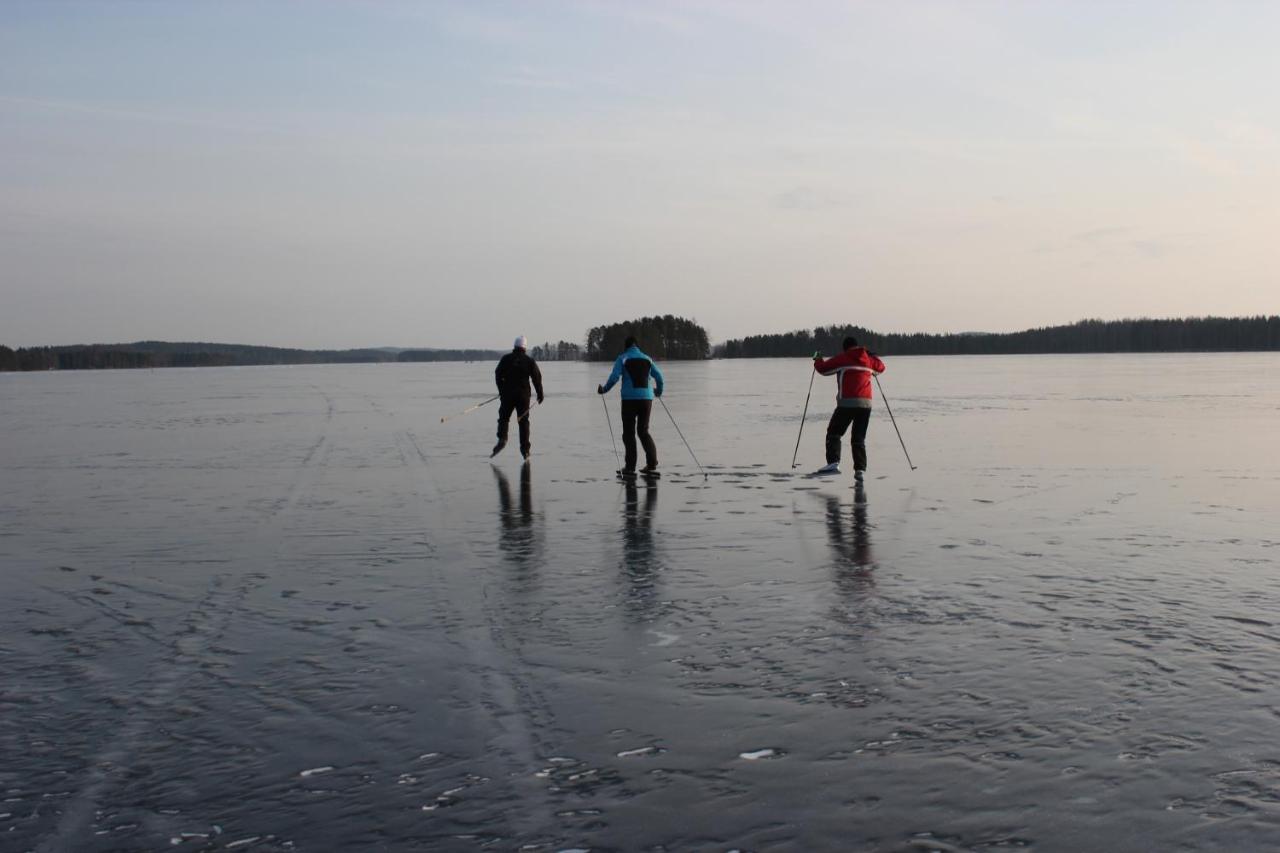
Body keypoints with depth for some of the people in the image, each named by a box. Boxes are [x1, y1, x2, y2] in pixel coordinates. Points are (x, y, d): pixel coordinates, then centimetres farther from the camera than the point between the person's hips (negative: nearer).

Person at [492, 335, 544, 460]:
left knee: (503, 417, 11)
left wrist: (501, 390, 17)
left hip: (507, 394, 0)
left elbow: (498, 375, 5)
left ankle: (502, 438, -15)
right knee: (523, 421, 6)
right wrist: (540, 394, 8)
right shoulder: (529, 361, 2)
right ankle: (525, 449, 3)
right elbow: (537, 378, 0)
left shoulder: (506, 359, 2)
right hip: (523, 395, 0)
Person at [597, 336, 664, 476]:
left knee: (629, 433, 3)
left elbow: (614, 377, -10)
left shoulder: (623, 358, 2)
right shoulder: (647, 359, 13)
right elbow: (659, 376, 11)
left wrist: (604, 389, 5)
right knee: (643, 431, 13)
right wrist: (659, 391, 28)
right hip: (646, 398, 4)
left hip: (630, 398, -4)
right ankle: (652, 464, 3)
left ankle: (630, 467, 0)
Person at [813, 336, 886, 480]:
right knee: (859, 438, 11)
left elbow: (823, 368, 2)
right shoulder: (868, 359, 14)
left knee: (834, 432, 4)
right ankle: (859, 469, 2)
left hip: (847, 403, -4)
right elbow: (881, 367, 33)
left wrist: (818, 359, 23)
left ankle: (833, 463, -13)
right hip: (866, 404, 5)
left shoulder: (842, 359, -1)